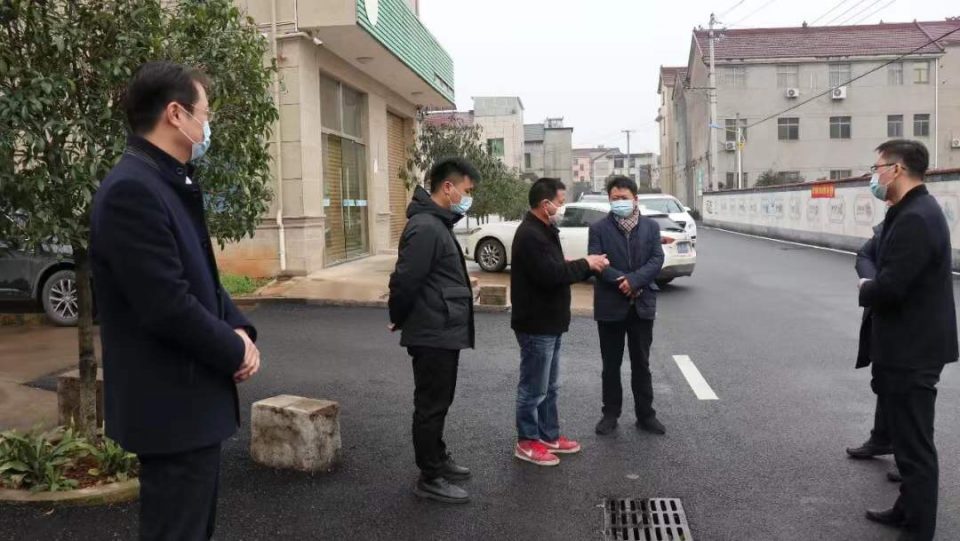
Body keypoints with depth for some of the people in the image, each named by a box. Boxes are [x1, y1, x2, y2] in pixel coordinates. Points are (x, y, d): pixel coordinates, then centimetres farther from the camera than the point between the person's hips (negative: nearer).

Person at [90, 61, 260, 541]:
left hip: (193, 396, 10)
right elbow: (168, 306, -27)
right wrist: (234, 350, -12)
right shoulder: (132, 189, -22)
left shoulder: (173, 184, 11)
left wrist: (239, 330, -2)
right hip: (171, 406, -10)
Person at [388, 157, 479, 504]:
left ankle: (438, 460, 35)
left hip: (444, 332, 10)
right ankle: (430, 479, 13)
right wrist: (399, 320, -8)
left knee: (439, 402, 20)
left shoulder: (437, 223, 13)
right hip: (432, 335, -10)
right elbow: (405, 280, -24)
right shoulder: (426, 227, -21)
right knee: (431, 405, 1)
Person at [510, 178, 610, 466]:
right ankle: (527, 442, 13)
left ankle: (550, 435, 30)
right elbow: (552, 274, -29)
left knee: (549, 387, 19)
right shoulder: (530, 235, -21)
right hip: (536, 325, -11)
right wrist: (586, 264, -16)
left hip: (549, 323, 11)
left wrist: (589, 266, 0)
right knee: (533, 388, 1)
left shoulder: (544, 231, 14)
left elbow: (556, 269, 14)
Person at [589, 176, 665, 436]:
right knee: (611, 364, 9)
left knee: (641, 364, 10)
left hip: (642, 304, 1)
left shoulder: (651, 226, 5)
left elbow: (657, 260, -5)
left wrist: (634, 280, -19)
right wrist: (622, 281, -20)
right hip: (610, 306, -1)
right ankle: (610, 414, 20)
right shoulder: (599, 228, -1)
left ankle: (646, 415, 20)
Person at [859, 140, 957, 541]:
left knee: (914, 444, 0)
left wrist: (864, 289, -9)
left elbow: (890, 287, -28)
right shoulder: (913, 212, 11)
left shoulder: (915, 219, -23)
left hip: (911, 351, -11)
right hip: (907, 345, 11)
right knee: (906, 436, 22)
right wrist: (873, 287, 0)